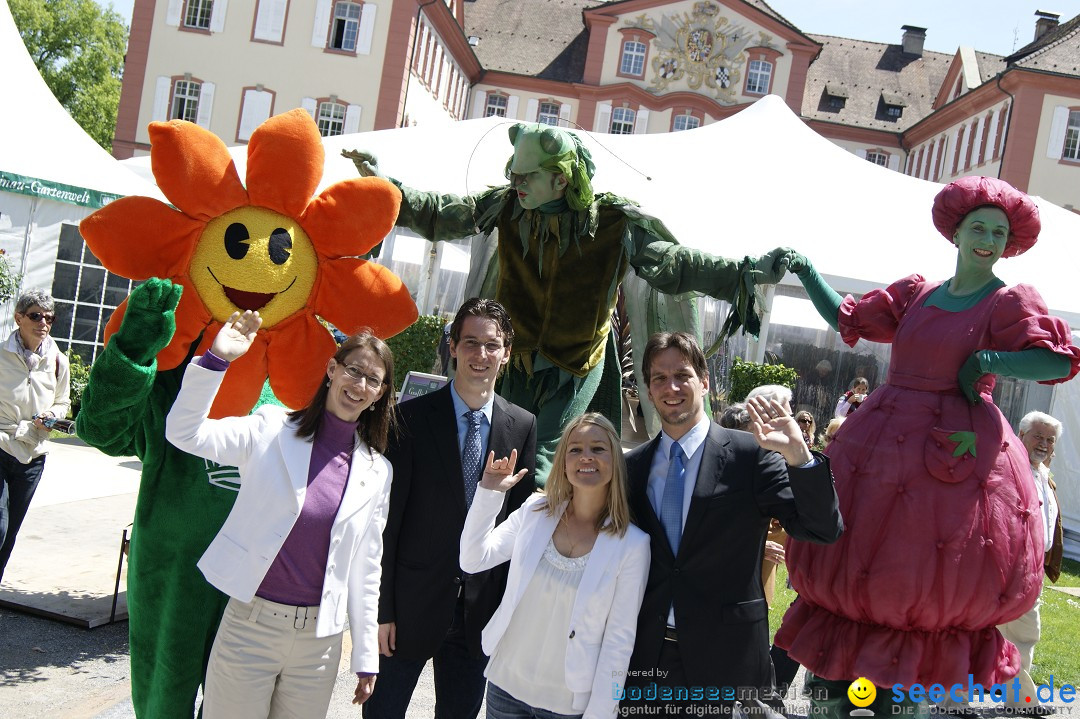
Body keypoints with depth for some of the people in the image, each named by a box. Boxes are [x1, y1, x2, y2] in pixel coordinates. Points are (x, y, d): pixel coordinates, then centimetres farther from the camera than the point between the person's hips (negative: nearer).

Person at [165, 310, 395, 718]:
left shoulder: (377, 472, 4)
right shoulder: (271, 431, -3)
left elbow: (366, 567, 8)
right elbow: (184, 433, -13)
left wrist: (366, 658, 10)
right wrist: (217, 358, -24)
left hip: (319, 639, 2)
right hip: (250, 623, -2)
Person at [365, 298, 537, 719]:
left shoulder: (523, 426, 0)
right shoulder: (411, 418, -9)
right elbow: (387, 519, -9)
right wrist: (381, 607, -10)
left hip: (481, 608, 3)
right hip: (411, 603, -2)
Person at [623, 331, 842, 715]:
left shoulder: (751, 454, -7)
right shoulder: (633, 465, 4)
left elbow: (822, 530, -14)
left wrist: (798, 456, -28)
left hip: (726, 658, -3)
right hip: (646, 654, 3)